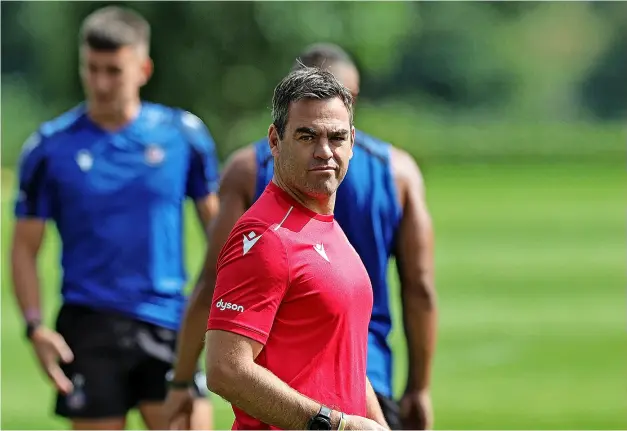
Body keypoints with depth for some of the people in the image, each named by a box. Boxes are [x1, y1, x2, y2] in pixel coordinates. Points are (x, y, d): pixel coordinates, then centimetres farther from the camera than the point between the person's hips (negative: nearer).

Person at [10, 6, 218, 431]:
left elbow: (216, 221, 11)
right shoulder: (50, 146, 1)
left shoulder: (183, 133, 3)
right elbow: (26, 247, 4)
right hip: (88, 329, 0)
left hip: (169, 321, 0)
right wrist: (35, 326, -8)